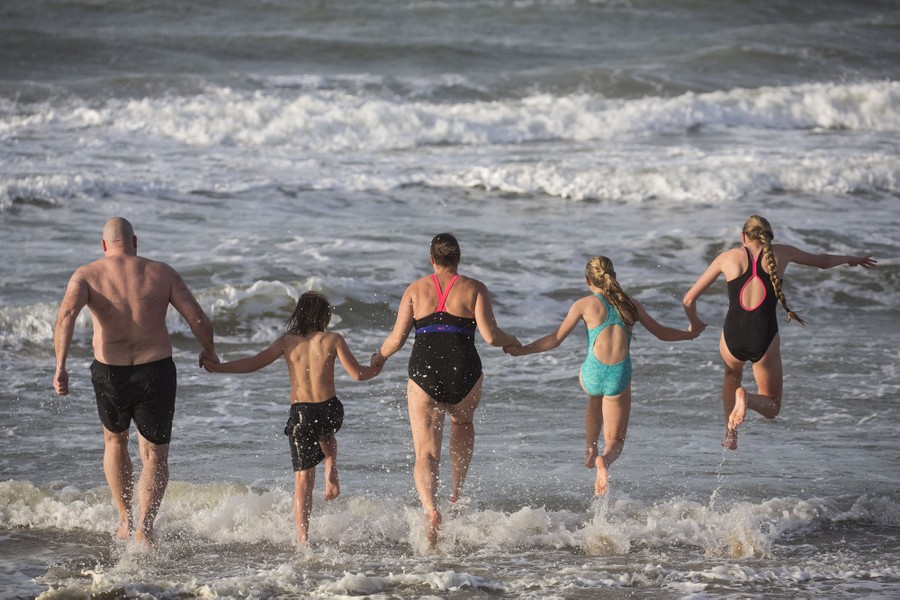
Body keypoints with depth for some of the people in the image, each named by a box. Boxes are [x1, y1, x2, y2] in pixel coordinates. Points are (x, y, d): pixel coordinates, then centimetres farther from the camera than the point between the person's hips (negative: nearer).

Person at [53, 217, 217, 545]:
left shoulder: (87, 274, 0)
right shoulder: (161, 273, 1)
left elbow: (67, 313, -19)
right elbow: (198, 319, -2)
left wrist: (60, 367, -24)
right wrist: (209, 351, 18)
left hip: (110, 374, 1)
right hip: (156, 371, -1)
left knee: (114, 441, 28)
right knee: (155, 455, 9)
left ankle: (125, 519, 25)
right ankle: (145, 525, -13)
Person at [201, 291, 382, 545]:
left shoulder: (287, 342, 2)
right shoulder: (333, 340, -1)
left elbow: (253, 364, -2)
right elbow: (357, 373, -1)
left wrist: (217, 367, 6)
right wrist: (377, 368, 21)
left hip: (300, 413, -1)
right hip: (329, 409, 1)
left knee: (303, 479, 4)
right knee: (326, 434, 39)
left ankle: (302, 536, -2)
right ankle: (331, 469, 12)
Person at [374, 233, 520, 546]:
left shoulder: (416, 289, 5)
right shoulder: (474, 289, 1)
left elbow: (397, 338, 2)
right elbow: (490, 335, -7)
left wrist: (380, 356, 23)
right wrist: (511, 341, 15)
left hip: (424, 376, 0)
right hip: (465, 377, 0)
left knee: (426, 455, 0)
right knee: (462, 421, 35)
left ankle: (431, 508, -27)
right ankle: (458, 490, 31)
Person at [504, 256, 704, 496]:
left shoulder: (585, 304, 2)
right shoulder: (631, 305, 10)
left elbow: (555, 340, -1)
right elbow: (661, 332, 20)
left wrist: (521, 350, 10)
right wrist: (690, 334, 38)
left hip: (592, 375, 0)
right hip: (620, 378, 1)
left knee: (595, 398, 39)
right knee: (615, 441, 11)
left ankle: (591, 450, 33)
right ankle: (604, 459, -23)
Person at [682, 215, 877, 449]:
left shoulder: (728, 257, 9)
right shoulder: (781, 253, 10)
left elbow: (689, 300, 9)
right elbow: (823, 261, 28)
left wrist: (694, 324, 30)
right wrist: (851, 259, 48)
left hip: (732, 337, 1)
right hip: (765, 339, -1)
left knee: (732, 375, 39)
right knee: (771, 408, 19)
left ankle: (730, 433, 22)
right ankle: (747, 399, -16)